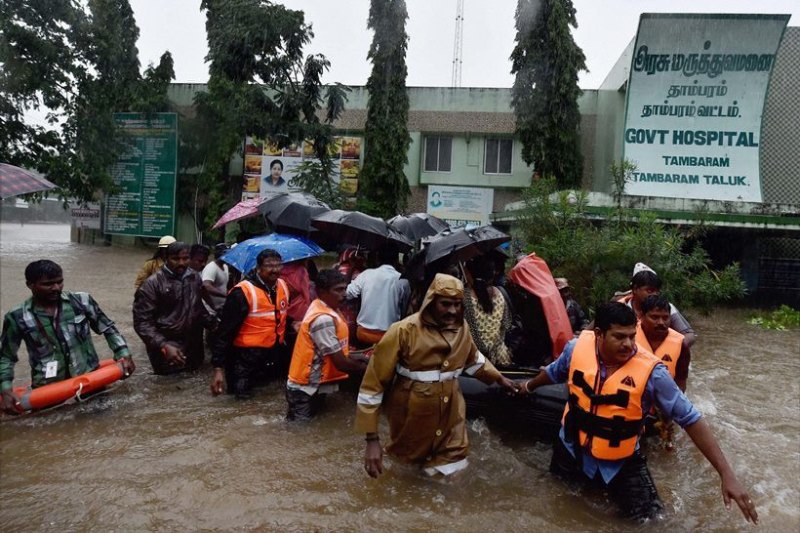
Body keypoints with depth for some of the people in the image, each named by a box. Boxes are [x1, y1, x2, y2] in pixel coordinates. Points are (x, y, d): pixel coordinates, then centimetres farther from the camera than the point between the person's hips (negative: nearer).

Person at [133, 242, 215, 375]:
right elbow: (143, 322, -14)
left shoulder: (195, 277, 4)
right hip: (168, 346, -5)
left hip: (194, 345, 5)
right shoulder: (153, 284, -12)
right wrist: (164, 346, -26)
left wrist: (213, 323, 6)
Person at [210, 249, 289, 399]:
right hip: (247, 357, -6)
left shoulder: (282, 286, 2)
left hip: (276, 355, 6)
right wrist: (218, 367, -22)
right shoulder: (243, 292, -18)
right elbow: (225, 331, -18)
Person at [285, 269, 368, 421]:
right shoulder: (324, 319, -26)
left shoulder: (323, 309, 5)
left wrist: (354, 358, 5)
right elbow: (341, 363, -23)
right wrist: (368, 369, -9)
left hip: (313, 385, 10)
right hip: (306, 388, -10)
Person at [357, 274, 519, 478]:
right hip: (412, 417, -4)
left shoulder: (460, 327, -4)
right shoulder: (404, 331, -21)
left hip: (450, 413, 4)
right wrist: (372, 439, -21)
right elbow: (374, 382, -18)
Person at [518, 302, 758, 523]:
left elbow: (690, 419, -21)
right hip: (573, 449, 2)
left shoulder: (650, 371, -26)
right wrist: (529, 386, 25)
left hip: (621, 461, -2)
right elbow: (554, 372, 5)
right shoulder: (576, 348, -19)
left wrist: (726, 474, -25)